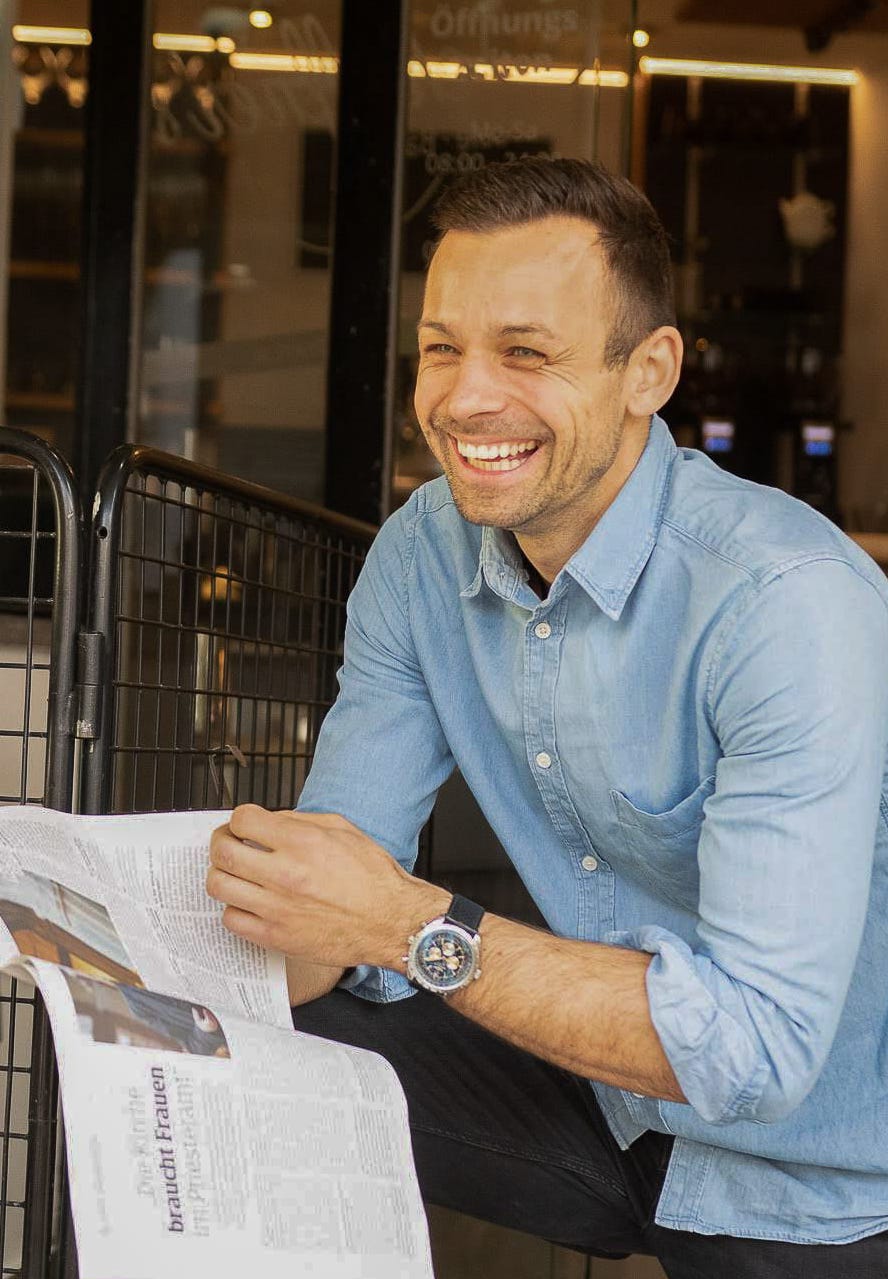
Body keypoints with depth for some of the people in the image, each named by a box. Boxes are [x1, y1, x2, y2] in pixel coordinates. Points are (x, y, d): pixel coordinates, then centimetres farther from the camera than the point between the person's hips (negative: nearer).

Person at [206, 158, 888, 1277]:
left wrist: (415, 926, -37)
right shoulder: (420, 556, -6)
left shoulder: (792, 603, -28)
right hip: (602, 1097, 5)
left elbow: (760, 1046, -33)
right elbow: (340, 890, -4)